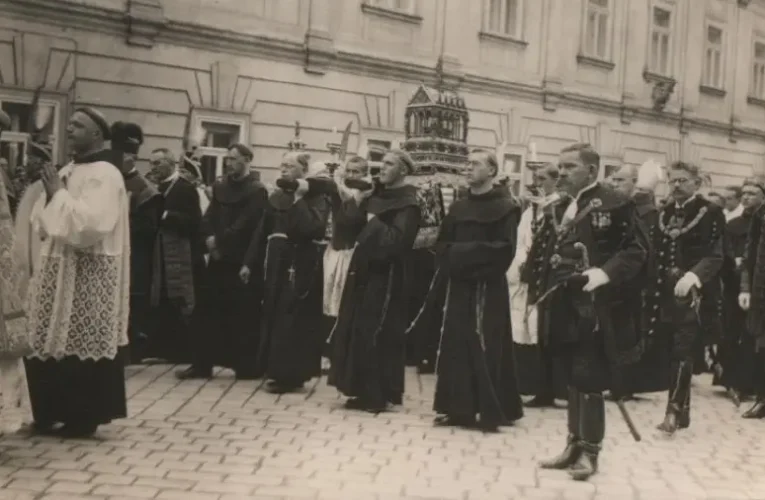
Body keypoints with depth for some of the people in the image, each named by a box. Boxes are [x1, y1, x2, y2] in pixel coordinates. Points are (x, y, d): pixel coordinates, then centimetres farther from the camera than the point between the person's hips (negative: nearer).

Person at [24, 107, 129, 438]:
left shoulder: (105, 175, -13)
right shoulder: (68, 171, 15)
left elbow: (92, 224, -25)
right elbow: (46, 222, 18)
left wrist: (59, 194, -16)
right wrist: (50, 194, -1)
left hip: (87, 273, -9)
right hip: (58, 269, 9)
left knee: (81, 343, -1)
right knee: (52, 341, 12)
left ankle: (84, 416, 10)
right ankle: (53, 411, 22)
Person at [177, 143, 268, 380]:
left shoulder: (256, 191, -7)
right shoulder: (221, 187, 15)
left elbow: (245, 225, -15)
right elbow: (209, 216, 10)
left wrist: (220, 242, -13)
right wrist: (210, 238, -9)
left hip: (243, 261, -7)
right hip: (219, 258, 7)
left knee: (244, 315, 0)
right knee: (206, 311, 5)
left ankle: (247, 366, 9)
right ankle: (202, 363, 12)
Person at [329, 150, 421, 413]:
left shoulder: (407, 204, -11)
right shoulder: (374, 196, 13)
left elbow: (397, 240, -23)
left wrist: (373, 222, -14)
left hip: (384, 277, -8)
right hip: (364, 271, 8)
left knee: (376, 334, -5)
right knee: (357, 331, 10)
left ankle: (378, 395, 3)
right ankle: (365, 390, 18)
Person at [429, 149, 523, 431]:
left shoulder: (505, 208, -4)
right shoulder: (458, 208, 15)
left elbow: (503, 249, -15)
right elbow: (442, 245, 12)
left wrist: (467, 253, -16)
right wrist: (453, 260, -8)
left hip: (488, 288, -6)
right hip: (459, 286, 6)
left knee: (486, 348, -7)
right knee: (456, 345, 5)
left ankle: (493, 411, 0)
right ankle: (460, 409, 12)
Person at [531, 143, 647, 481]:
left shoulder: (614, 204, -7)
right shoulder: (558, 208, 15)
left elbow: (637, 249, -10)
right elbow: (546, 251, 19)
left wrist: (606, 273, -22)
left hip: (595, 307, -7)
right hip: (564, 305, 7)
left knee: (589, 378, -3)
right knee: (573, 377, 14)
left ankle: (589, 450, 8)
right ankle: (575, 444, 24)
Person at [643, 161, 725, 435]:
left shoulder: (711, 213, -4)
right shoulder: (664, 214, 14)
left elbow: (716, 255, -14)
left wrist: (692, 276, -30)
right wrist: (653, 292, 8)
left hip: (693, 295, -6)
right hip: (667, 294, 6)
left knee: (683, 352, -13)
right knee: (674, 353, 9)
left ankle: (674, 409, -12)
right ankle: (682, 410, 17)